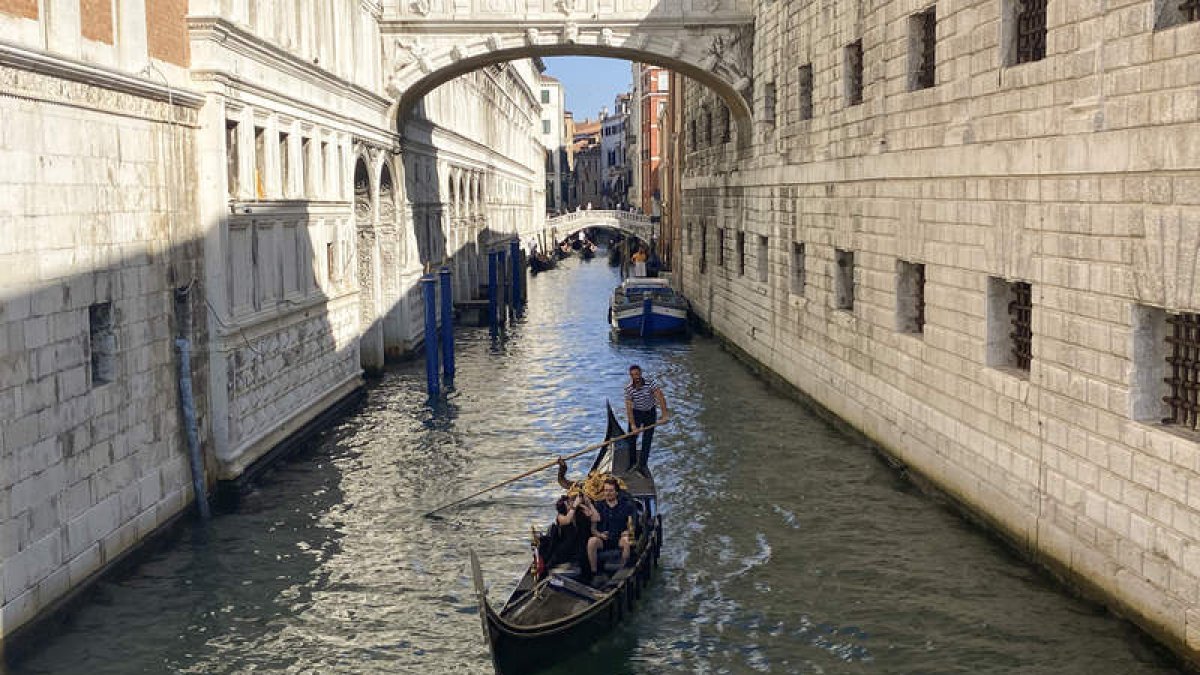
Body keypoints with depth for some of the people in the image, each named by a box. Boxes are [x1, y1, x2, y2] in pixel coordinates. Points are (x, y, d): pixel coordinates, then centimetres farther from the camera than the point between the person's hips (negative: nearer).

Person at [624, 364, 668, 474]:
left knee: (647, 440, -1)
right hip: (636, 413, 1)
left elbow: (661, 397, -28)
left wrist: (665, 414, -37)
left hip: (650, 413, -1)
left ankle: (642, 465, 4)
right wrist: (633, 425, -26)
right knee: (631, 438, 3)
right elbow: (629, 408, -19)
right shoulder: (628, 389, -18)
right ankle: (633, 463, 19)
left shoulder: (650, 383, -21)